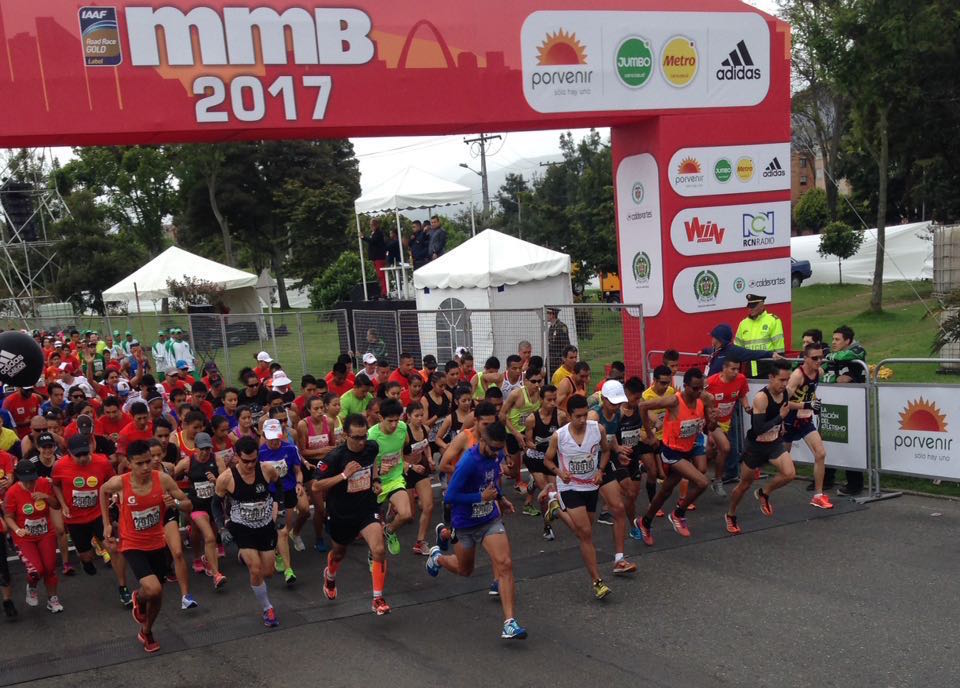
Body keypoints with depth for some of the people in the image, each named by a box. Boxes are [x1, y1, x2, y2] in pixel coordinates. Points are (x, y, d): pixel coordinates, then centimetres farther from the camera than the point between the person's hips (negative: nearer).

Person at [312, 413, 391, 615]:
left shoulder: (372, 447, -9)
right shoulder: (335, 457, -24)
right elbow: (316, 487, -21)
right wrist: (343, 475, -29)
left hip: (367, 509, 2)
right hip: (341, 514, -1)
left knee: (379, 550, -21)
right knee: (339, 553, 23)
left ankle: (378, 599, -8)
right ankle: (330, 576, 59)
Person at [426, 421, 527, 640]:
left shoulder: (496, 455, -6)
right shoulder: (468, 462, -28)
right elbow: (450, 497, -27)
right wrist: (481, 496, -27)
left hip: (491, 520, 4)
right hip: (465, 524, -4)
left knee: (505, 564, -15)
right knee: (464, 570, 18)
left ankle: (510, 623, -15)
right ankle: (437, 557, 53)